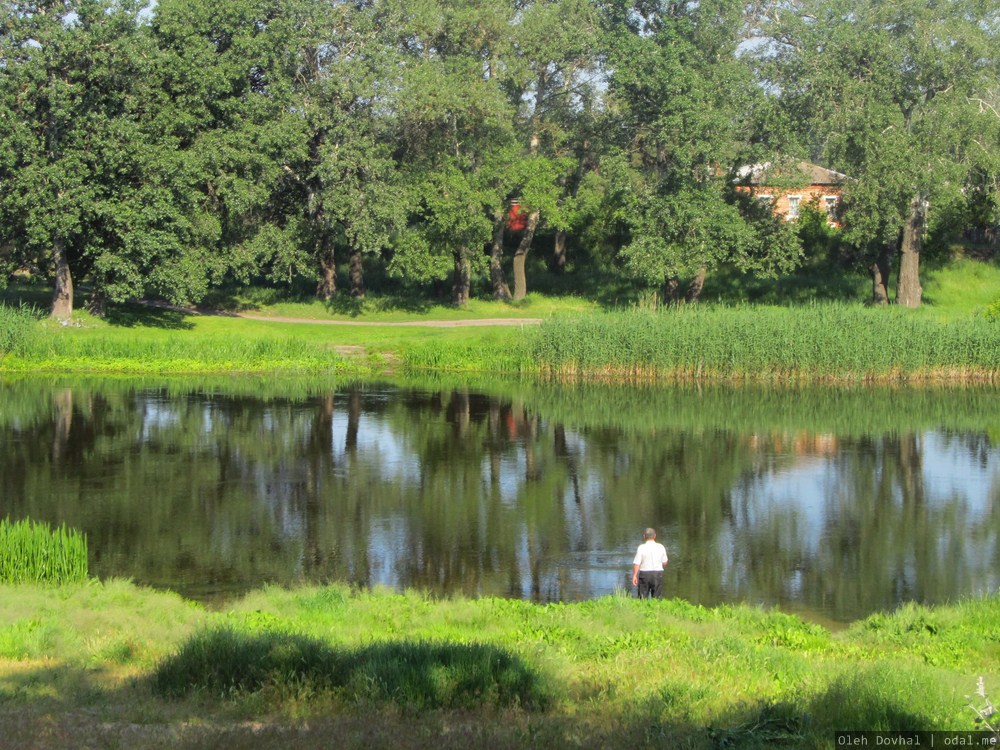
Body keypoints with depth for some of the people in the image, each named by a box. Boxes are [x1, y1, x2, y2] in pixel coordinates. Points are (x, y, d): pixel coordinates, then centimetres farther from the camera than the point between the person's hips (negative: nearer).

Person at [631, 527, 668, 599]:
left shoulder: (641, 548, -10)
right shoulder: (661, 547, -1)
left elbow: (636, 563, -12)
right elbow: (664, 562, 6)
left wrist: (634, 576, -4)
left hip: (644, 573, -2)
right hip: (658, 573, 2)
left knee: (643, 598, 7)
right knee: (657, 598, 8)